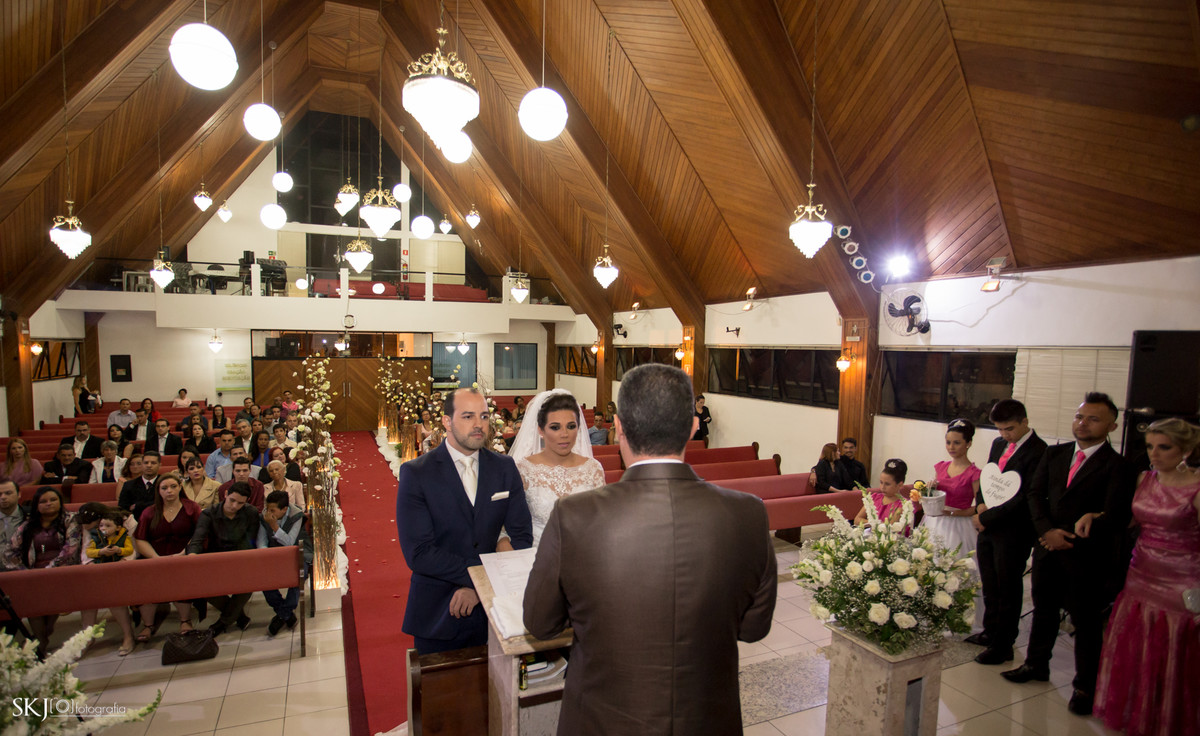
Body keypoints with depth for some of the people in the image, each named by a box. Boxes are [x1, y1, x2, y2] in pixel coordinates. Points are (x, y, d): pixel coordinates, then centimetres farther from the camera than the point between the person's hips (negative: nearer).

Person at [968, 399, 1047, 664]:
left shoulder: (1038, 451, -17)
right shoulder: (999, 444, 9)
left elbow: (1024, 498, -20)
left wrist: (986, 518, -16)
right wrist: (981, 504, -2)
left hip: (1014, 531, -7)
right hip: (988, 526, 7)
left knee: (1008, 589, 7)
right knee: (990, 585, 19)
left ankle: (1003, 646, 21)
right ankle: (991, 631, 37)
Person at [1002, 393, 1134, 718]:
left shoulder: (1117, 466, -10)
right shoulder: (1054, 454, 6)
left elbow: (1112, 519, -15)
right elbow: (1035, 493, 3)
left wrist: (1072, 540, -15)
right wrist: (1047, 530, -11)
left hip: (1087, 555, -5)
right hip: (1048, 548, 5)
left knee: (1086, 621, 9)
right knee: (1043, 610, 19)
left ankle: (1085, 687, 25)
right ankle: (1036, 664, 37)